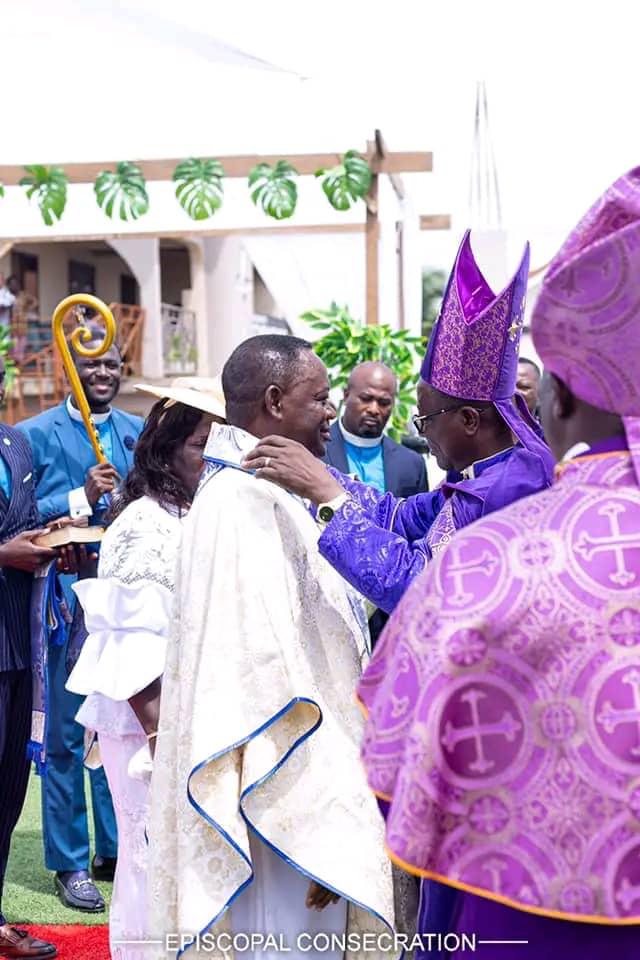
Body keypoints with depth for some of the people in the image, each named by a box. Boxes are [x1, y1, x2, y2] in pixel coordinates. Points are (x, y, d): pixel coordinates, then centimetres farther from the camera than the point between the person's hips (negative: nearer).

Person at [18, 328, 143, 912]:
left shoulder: (140, 433, 10)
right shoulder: (36, 435, -2)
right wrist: (81, 498, -19)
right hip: (67, 599, -4)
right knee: (67, 734, 3)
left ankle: (117, 850, 26)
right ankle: (70, 863, 14)